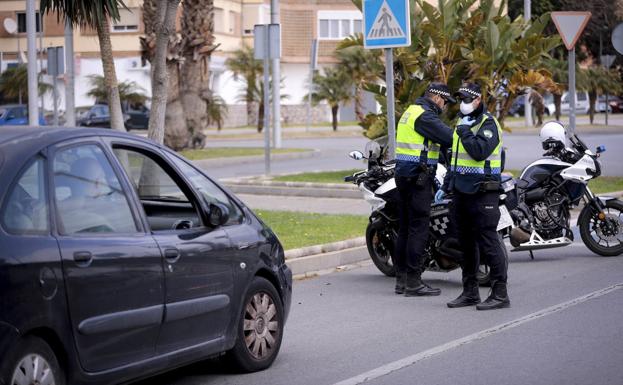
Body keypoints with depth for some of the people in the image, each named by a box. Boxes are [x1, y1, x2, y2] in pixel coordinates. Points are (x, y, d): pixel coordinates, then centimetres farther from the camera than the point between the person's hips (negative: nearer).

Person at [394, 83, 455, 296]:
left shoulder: (411, 111, 19)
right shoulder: (424, 115, -13)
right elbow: (448, 137, -21)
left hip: (404, 175, 10)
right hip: (418, 178, -10)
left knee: (405, 228, 12)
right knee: (418, 229, -8)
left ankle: (401, 279, 16)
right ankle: (413, 282, -9)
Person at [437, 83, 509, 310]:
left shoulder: (488, 124, -9)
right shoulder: (462, 124, 19)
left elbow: (480, 151, -26)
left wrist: (465, 132, -17)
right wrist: (446, 186, 26)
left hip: (482, 193, -9)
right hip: (462, 193, 9)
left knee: (488, 242, -10)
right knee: (467, 243, 12)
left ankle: (500, 294, -8)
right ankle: (470, 292, 20)